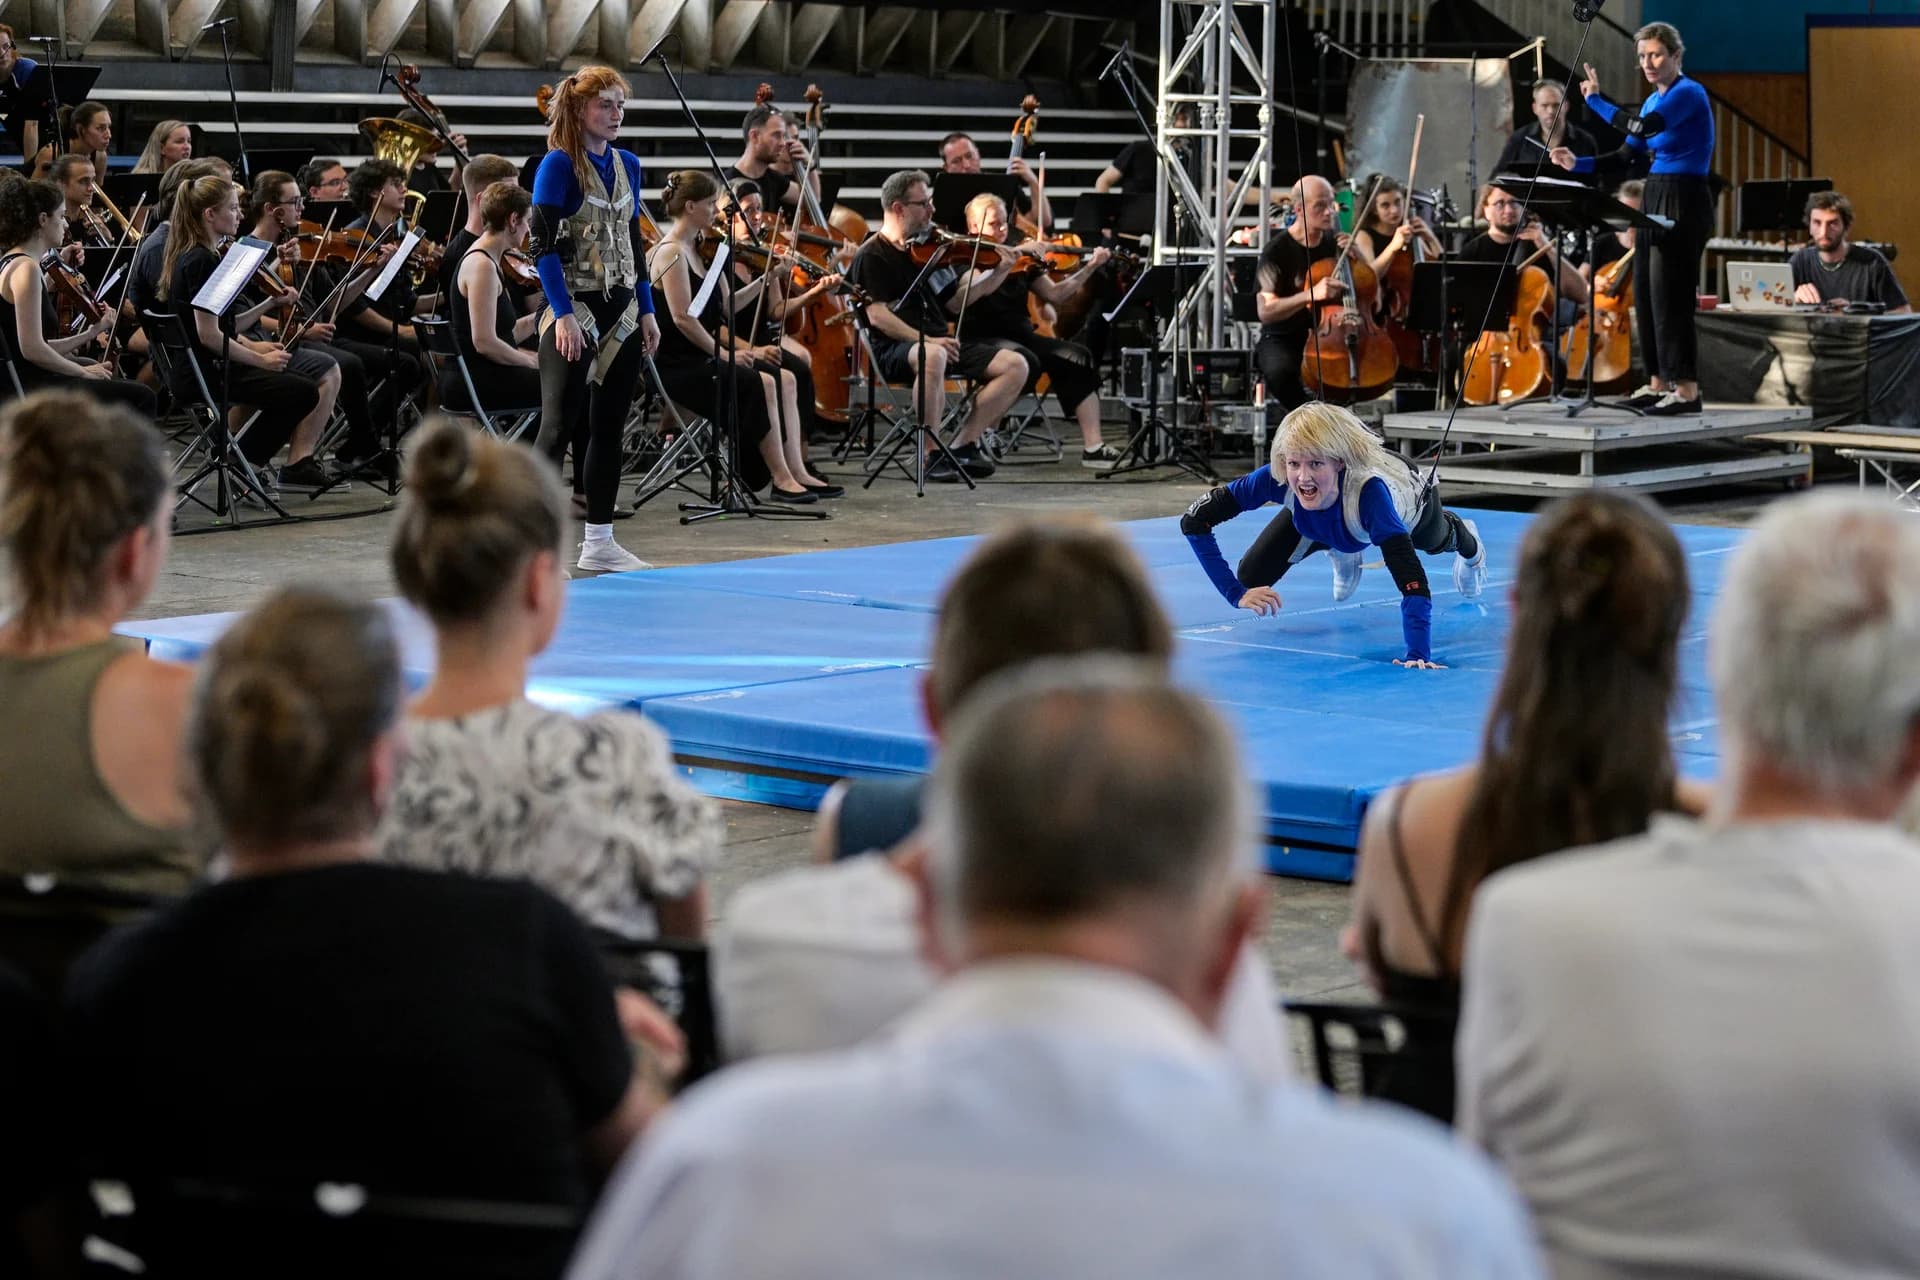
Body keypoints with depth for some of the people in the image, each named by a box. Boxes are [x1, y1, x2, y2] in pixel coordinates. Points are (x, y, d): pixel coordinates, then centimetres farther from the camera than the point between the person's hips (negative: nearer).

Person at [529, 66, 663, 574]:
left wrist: (647, 311, 12)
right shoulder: (558, 165, -9)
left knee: (609, 425, 9)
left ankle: (600, 541, 15)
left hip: (621, 312, 6)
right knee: (561, 425, -6)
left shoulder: (628, 165, 10)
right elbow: (543, 244, -15)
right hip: (575, 311, -6)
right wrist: (563, 314, -21)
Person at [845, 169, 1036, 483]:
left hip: (941, 342, 7)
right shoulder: (872, 256, -4)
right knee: (932, 357, -42)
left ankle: (963, 445, -8)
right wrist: (926, 340, -23)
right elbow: (877, 316, -14)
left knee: (1017, 365, -10)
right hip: (895, 349, -7)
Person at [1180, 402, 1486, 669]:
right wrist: (1237, 592, -44)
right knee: (1252, 576, -5)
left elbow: (1413, 583, -56)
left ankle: (1470, 549, 70)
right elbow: (1194, 519, -37)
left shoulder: (1368, 490, -52)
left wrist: (1418, 655, -67)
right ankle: (1345, 557, 27)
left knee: (1438, 541, 30)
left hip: (1410, 507, -2)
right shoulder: (1275, 479, -44)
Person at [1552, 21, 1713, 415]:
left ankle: (1686, 390, -8)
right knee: (1646, 294, 9)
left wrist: (1595, 99, -17)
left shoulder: (1688, 93, -12)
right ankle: (1659, 383, 16)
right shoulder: (1653, 101, 15)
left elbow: (1642, 128, -28)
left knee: (1670, 296, -10)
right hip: (1655, 201, 9)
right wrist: (1577, 164, 2)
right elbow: (1626, 159, 15)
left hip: (1684, 204, -9)